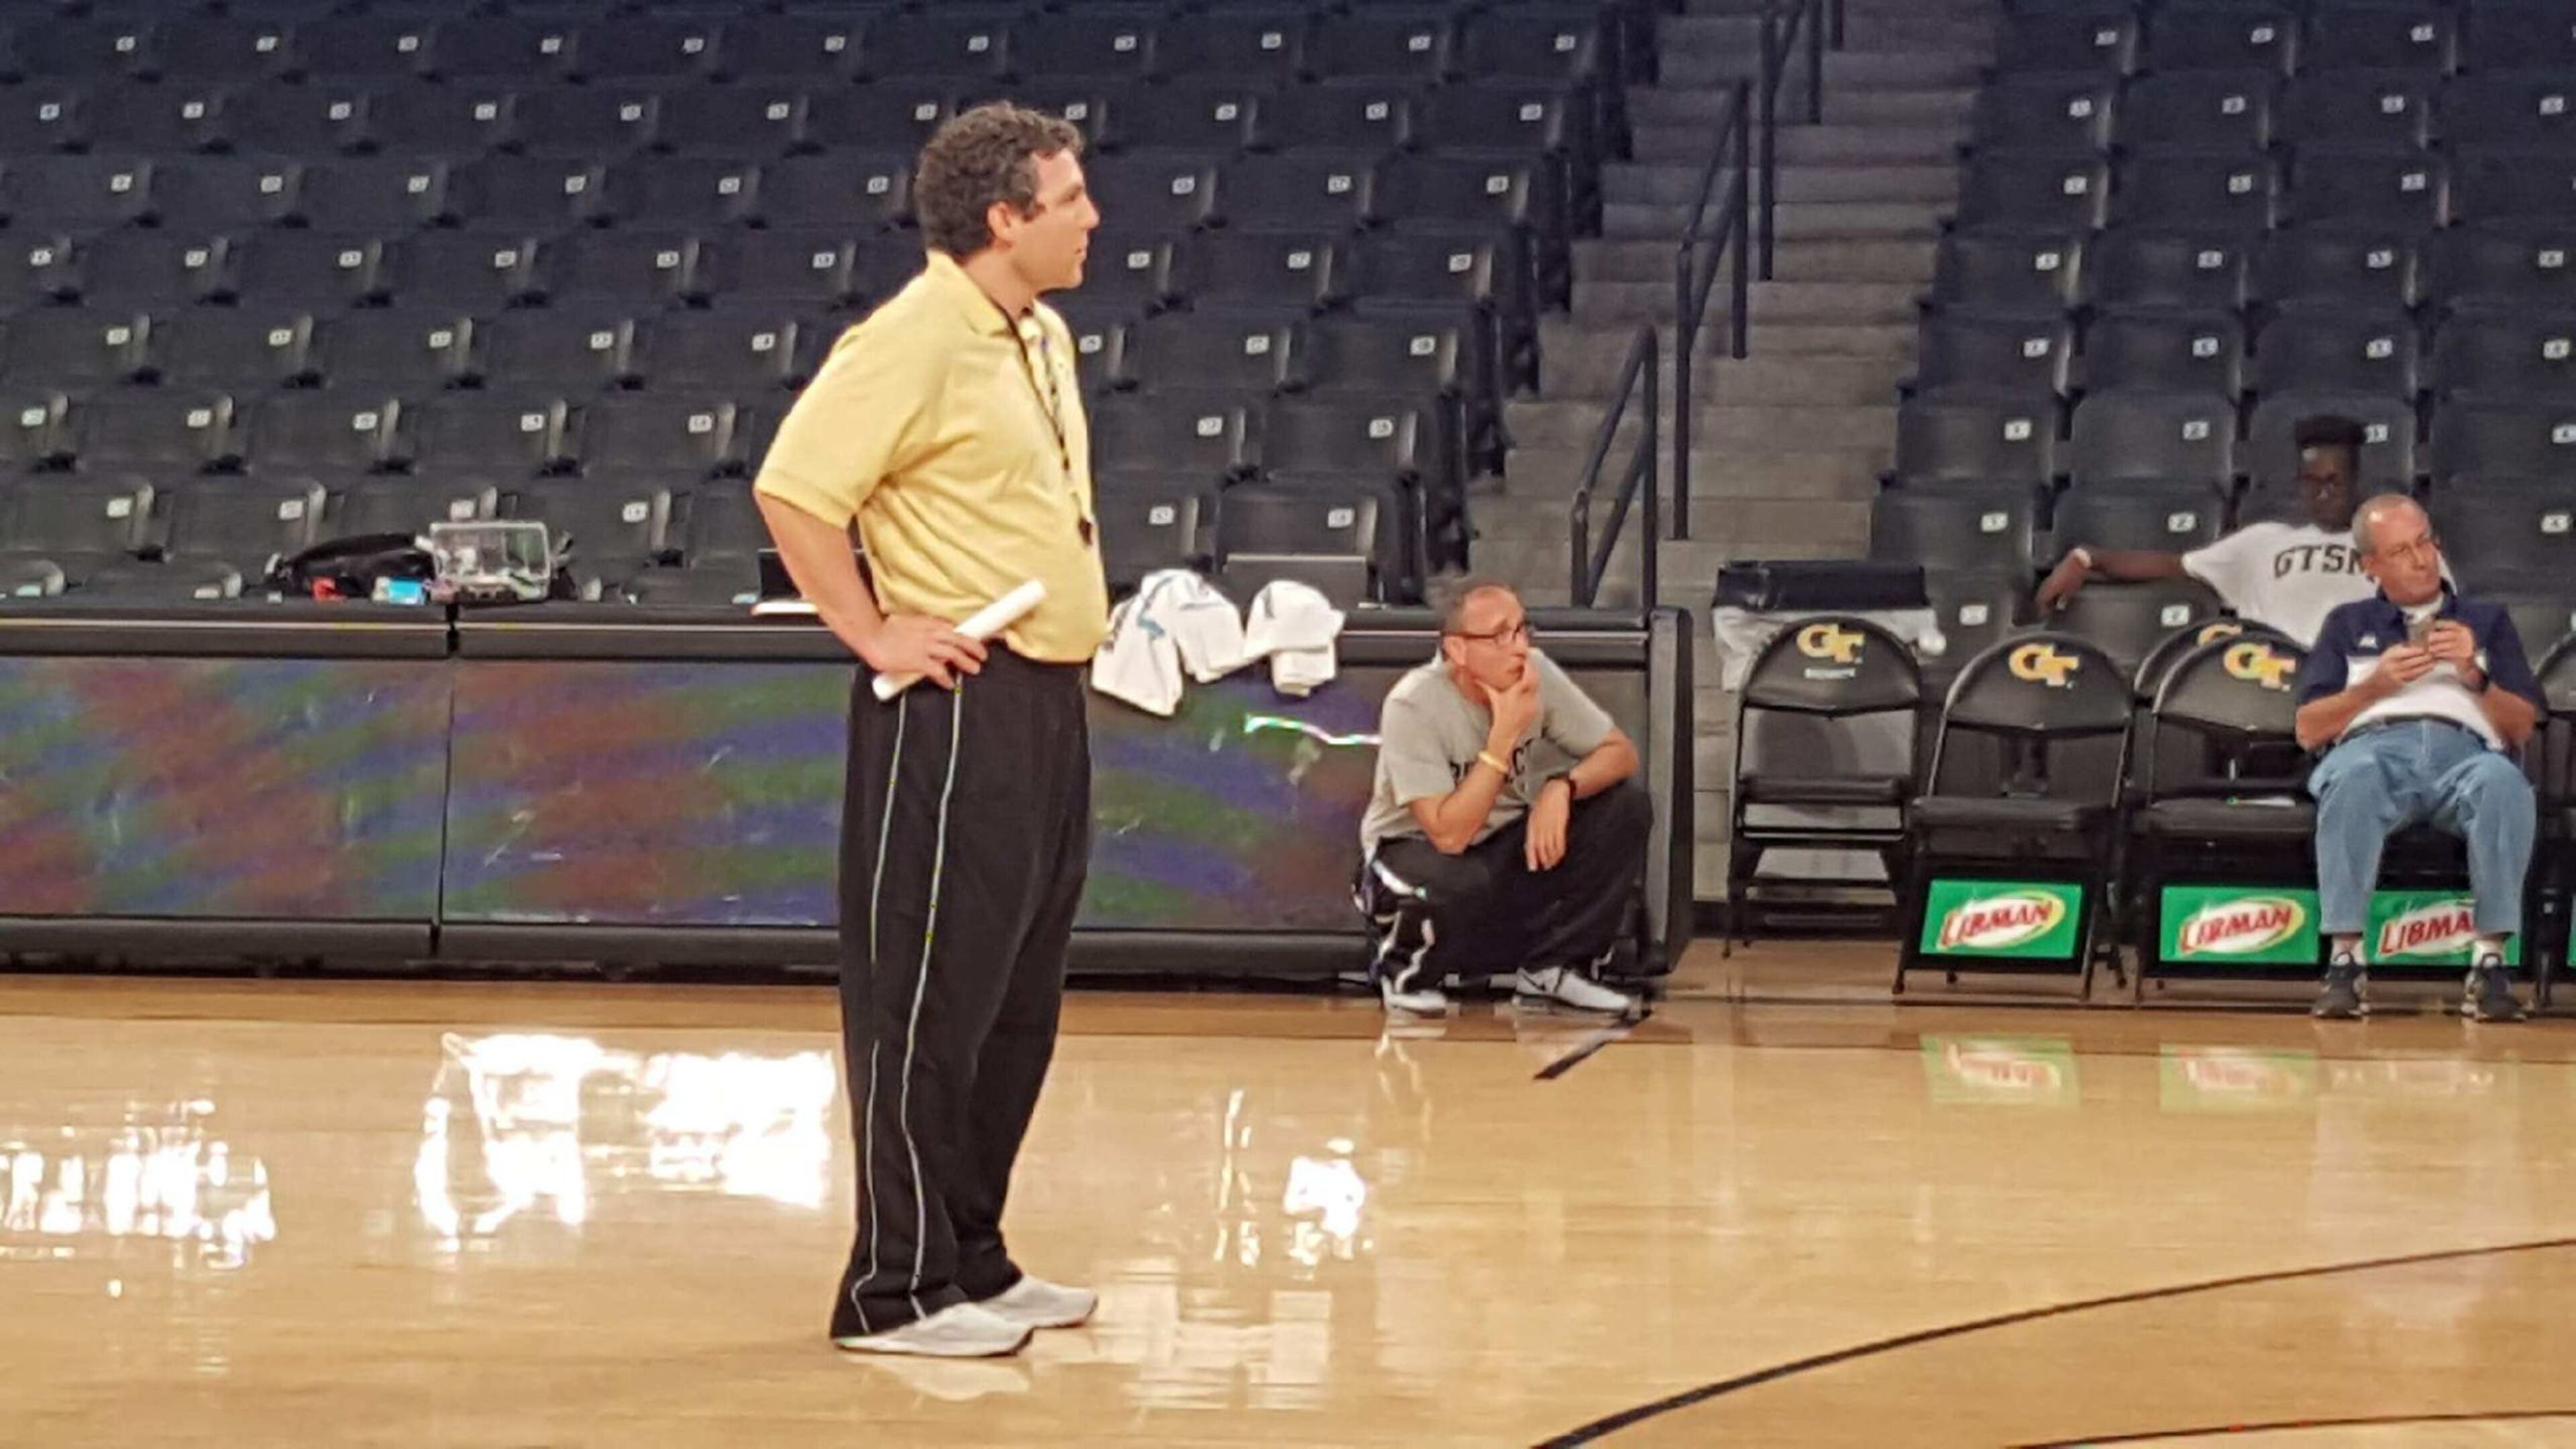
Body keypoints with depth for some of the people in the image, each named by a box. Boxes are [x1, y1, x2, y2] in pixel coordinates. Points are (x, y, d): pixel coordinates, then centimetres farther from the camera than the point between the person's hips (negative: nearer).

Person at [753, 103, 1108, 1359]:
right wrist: (876, 634, -17)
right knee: (926, 998, -5)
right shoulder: (913, 339, -14)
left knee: (1018, 1001, 14)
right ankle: (898, 1292, 1)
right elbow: (792, 491, -21)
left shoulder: (1040, 337, 15)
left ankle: (972, 1259, 23)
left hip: (1048, 702, 10)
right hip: (957, 706, -9)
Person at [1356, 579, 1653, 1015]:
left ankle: (1555, 967, -3)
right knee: (1461, 881, -40)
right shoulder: (1413, 706, -27)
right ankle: (1405, 968, -5)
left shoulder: (1535, 673, -13)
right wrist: (1506, 734, -34)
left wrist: (1562, 787, -28)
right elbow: (1449, 834, -32)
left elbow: (1621, 753, -6)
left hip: (1505, 847, 5)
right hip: (1416, 851, -5)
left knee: (1627, 806, -14)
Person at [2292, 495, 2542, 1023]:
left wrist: (2474, 676, 0)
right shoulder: (2349, 625, 27)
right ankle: (2345, 959, -42)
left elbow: (2522, 728, 18)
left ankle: (2490, 961, -39)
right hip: (2376, 747, 0)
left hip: (2466, 750, 0)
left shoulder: (2488, 621, 28)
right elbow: (2309, 730, 16)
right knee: (2354, 776, -41)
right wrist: (2375, 685, 0)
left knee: (2503, 780, -39)